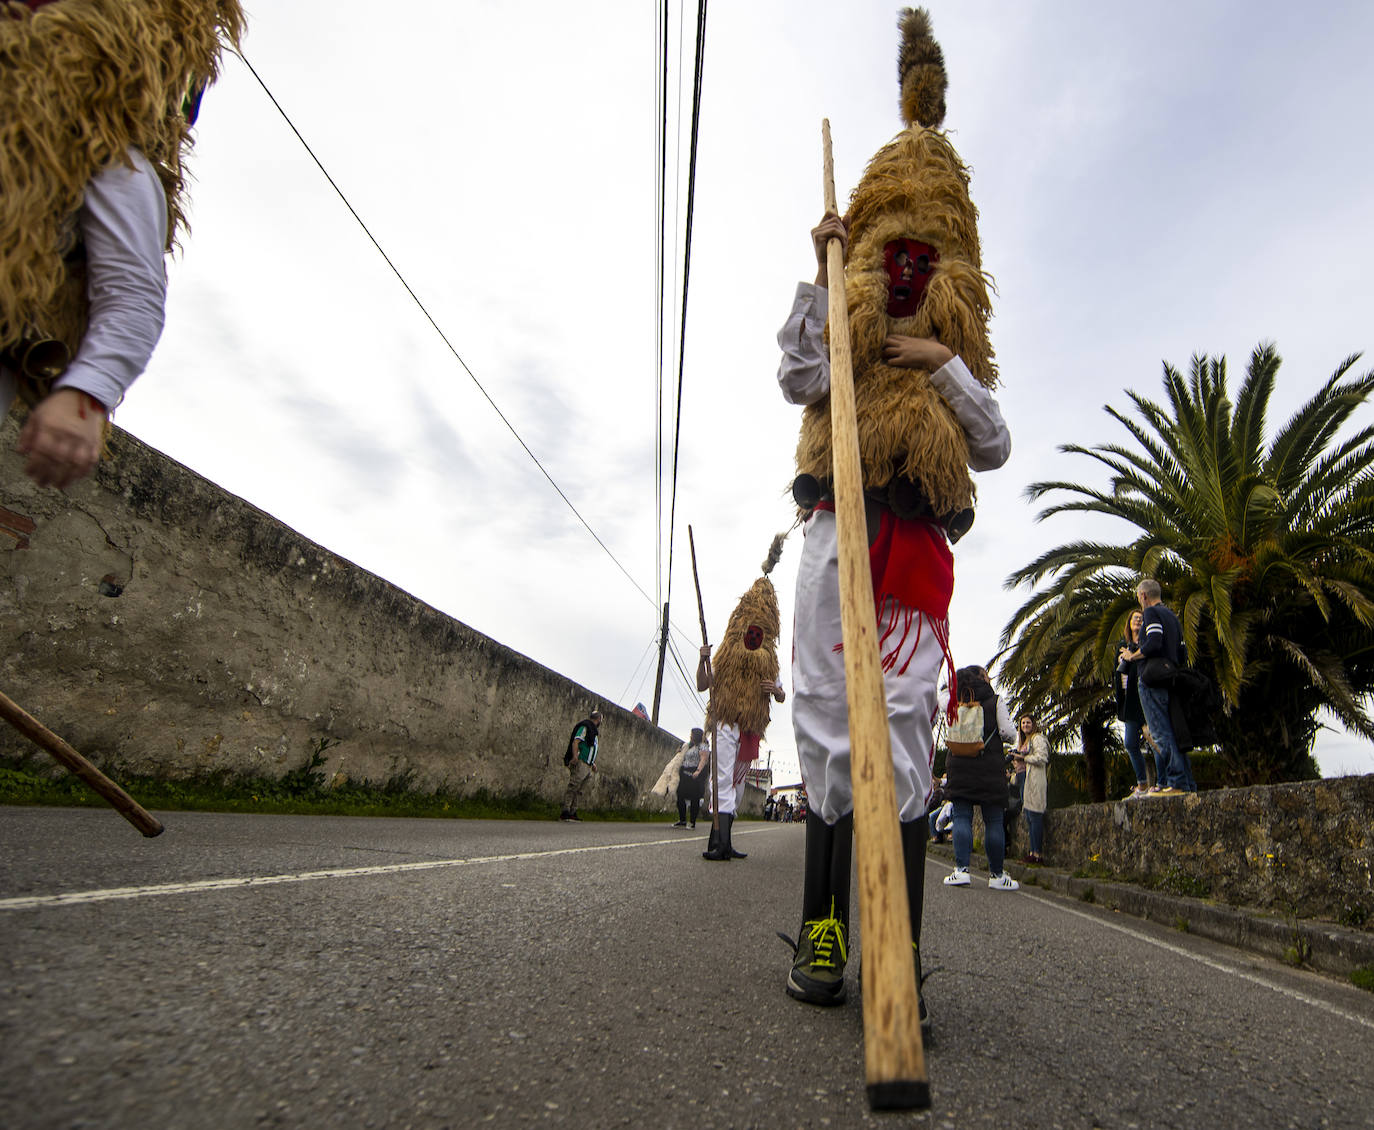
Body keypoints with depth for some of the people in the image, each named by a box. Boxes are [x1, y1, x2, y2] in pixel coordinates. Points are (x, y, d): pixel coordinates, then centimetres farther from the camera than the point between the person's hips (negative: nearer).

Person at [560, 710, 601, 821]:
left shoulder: (593, 731, 25)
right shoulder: (584, 727, -3)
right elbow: (575, 742, -16)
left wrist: (593, 764, 27)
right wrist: (575, 756, -30)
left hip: (587, 766, 9)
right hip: (580, 763, -9)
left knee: (577, 790, 7)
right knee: (573, 788, -14)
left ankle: (573, 813, 8)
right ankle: (565, 812, -17)